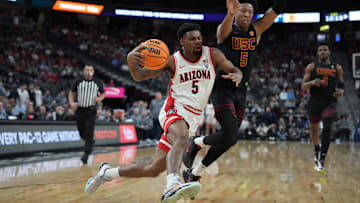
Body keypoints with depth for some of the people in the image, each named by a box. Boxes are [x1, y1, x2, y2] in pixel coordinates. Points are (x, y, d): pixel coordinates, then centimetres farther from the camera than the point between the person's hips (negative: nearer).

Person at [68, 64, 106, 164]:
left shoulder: (97, 83, 2)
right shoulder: (78, 82, 2)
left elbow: (103, 93, 14)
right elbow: (71, 93, 10)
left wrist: (100, 98, -8)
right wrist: (72, 103, -7)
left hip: (91, 111, -2)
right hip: (80, 110, 2)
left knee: (89, 133, -12)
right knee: (81, 132, 10)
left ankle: (86, 154, -10)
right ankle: (90, 142, 42)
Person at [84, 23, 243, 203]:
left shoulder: (212, 55, 1)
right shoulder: (173, 61, -3)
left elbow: (235, 71, 5)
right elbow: (139, 76, -3)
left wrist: (236, 76, -21)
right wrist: (131, 60, -25)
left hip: (192, 119, 3)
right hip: (174, 110, -3)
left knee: (153, 169, 5)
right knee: (181, 138, -41)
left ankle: (107, 172, 25)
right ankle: (172, 186, -58)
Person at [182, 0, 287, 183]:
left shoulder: (256, 30, 8)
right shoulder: (225, 30, -6)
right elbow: (224, 30, -33)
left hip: (241, 92, 6)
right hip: (222, 90, -6)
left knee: (228, 138, 6)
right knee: (231, 137, -19)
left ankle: (193, 173, 21)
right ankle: (197, 142, 10)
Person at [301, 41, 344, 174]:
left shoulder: (337, 68, 6)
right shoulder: (311, 67, 2)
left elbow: (341, 84, 19)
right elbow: (303, 87, -2)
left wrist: (341, 91, -5)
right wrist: (312, 82, -23)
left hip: (330, 102, -1)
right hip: (315, 102, 1)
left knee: (327, 128, -20)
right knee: (314, 128, 15)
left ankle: (321, 161, -22)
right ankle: (317, 152, 43)